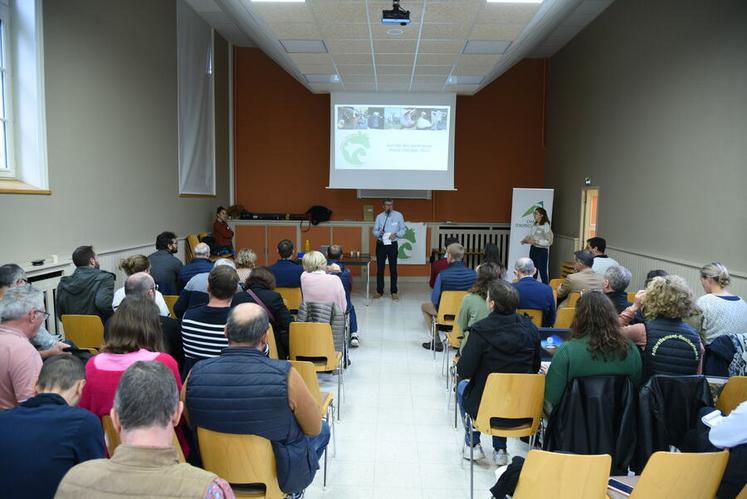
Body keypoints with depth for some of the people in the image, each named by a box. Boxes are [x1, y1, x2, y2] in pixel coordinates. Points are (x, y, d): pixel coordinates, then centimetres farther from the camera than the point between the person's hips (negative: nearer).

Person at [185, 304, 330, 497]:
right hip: (281, 475, -4)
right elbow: (314, 428, -14)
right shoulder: (285, 376, -30)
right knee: (323, 430, 27)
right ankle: (293, 492, 36)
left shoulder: (196, 374, -20)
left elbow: (190, 424, -1)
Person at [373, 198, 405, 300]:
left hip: (393, 245, -1)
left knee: (393, 269, 1)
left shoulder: (398, 215, 1)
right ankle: (379, 291, 14)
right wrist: (379, 233, -16)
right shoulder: (379, 216, 6)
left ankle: (394, 292, 9)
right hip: (381, 244, 2)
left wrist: (396, 234, -17)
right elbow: (374, 231, 6)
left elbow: (403, 230, 2)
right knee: (380, 268, 5)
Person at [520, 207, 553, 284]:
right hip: (533, 249, 7)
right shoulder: (534, 225, 6)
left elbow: (549, 242, -17)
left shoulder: (546, 226, -14)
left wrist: (535, 241, -24)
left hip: (542, 251, -7)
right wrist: (525, 240, -3)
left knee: (543, 272, -1)